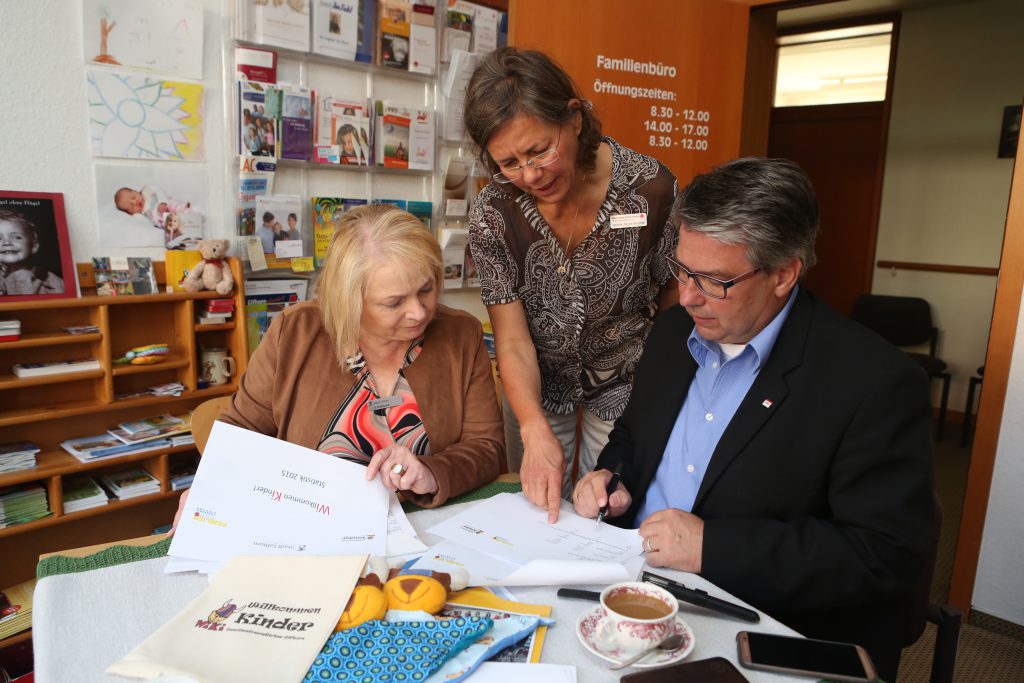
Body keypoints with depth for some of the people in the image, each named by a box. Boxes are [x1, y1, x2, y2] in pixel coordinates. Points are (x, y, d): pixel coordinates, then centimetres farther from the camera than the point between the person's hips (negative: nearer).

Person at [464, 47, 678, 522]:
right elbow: (513, 340, -21)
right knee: (536, 515, 18)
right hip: (538, 381, 2)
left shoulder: (650, 189, -23)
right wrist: (536, 430, -35)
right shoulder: (493, 212, -20)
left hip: (626, 380, -1)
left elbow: (674, 300, -9)